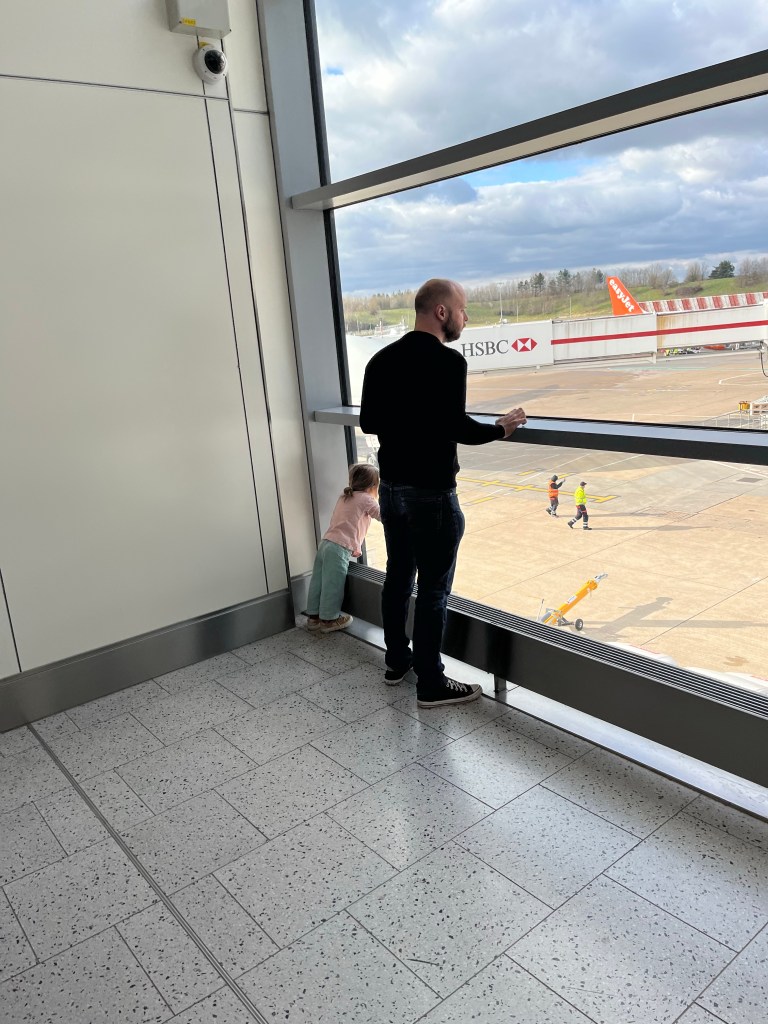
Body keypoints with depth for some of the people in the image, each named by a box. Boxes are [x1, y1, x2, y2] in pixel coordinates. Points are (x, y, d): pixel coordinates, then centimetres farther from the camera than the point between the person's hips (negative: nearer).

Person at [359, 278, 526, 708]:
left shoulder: (383, 359, 6)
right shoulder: (447, 360, -16)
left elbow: (369, 422, 9)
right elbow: (455, 427, -23)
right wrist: (500, 429, -7)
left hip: (391, 486, 8)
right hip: (431, 491, -8)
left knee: (398, 576, 19)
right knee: (433, 589, 2)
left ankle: (397, 661, 33)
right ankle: (431, 684, 13)